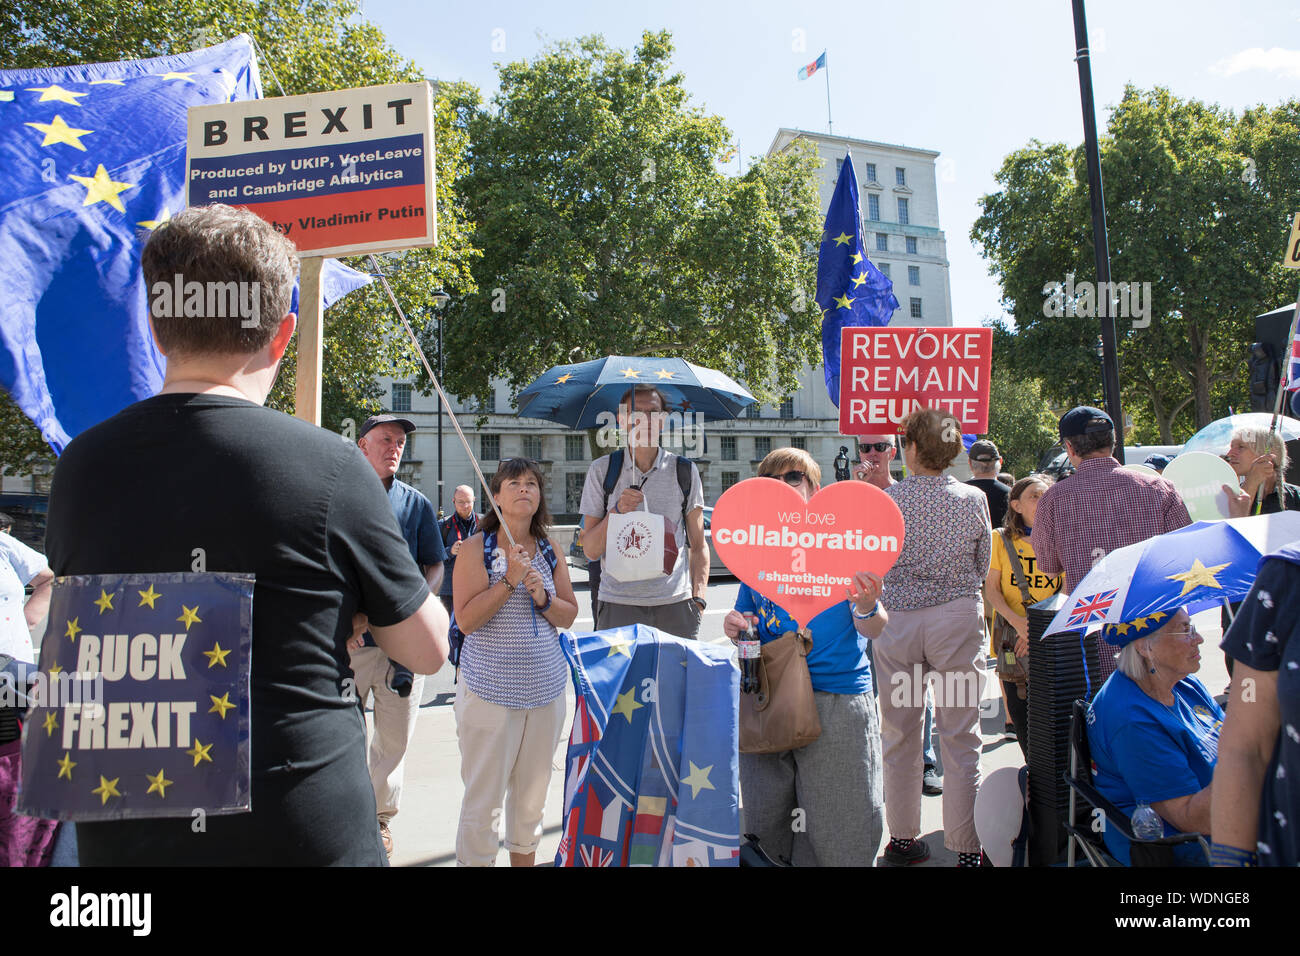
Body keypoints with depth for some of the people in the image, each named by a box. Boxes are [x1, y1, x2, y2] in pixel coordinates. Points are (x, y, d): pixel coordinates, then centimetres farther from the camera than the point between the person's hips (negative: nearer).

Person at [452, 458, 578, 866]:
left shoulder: (551, 552, 6)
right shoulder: (477, 548, -6)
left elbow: (569, 616, 8)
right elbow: (465, 619, -13)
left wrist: (543, 597, -11)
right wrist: (510, 581, -20)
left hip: (546, 688, 4)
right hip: (490, 689, -4)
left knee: (533, 793, 16)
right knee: (483, 798, 2)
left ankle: (524, 857, 35)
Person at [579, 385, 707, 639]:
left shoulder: (685, 471, 6)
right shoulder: (602, 470, 3)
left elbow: (699, 545, 10)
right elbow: (590, 550, 2)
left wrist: (699, 598, -1)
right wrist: (617, 511, -13)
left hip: (675, 602, 1)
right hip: (619, 603, -1)